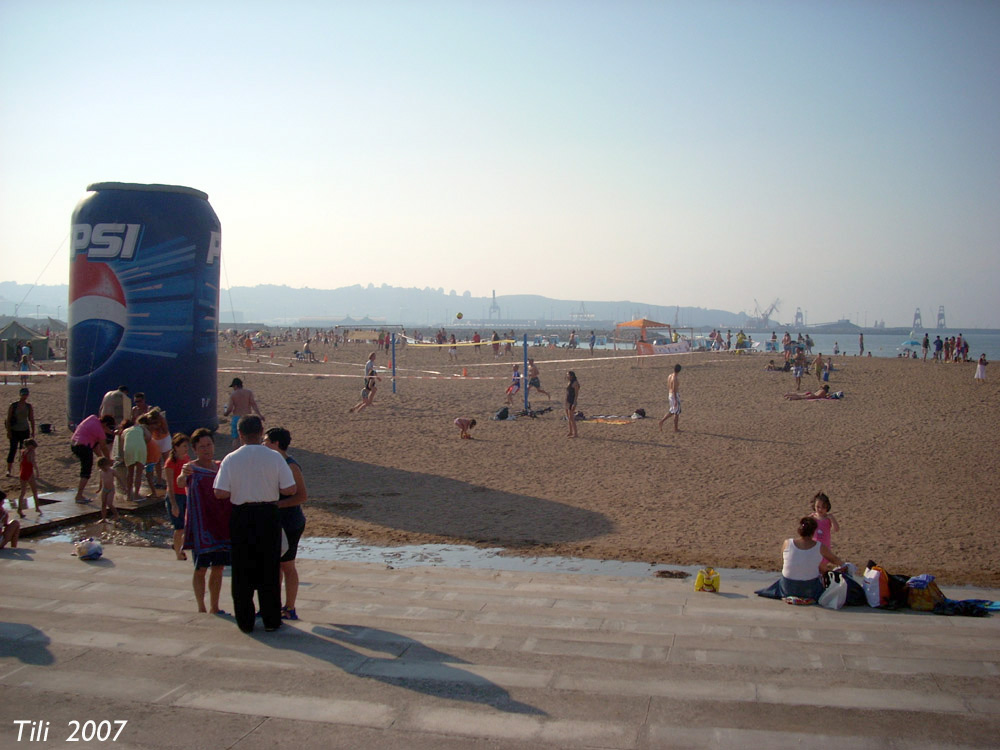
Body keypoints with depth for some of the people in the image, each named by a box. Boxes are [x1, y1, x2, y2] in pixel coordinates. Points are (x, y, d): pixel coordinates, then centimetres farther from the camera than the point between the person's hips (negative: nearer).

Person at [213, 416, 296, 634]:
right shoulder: (275, 458, -7)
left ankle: (245, 621, 16)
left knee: (242, 571, 11)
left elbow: (220, 493, -11)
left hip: (241, 516, 0)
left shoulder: (230, 460, -7)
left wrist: (237, 491, 8)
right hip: (268, 516, 0)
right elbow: (290, 489, -8)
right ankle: (271, 620, 15)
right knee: (269, 570, 10)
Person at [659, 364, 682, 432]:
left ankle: (662, 421, 13)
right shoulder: (675, 378, -21)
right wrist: (676, 400, -21)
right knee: (677, 412, 2)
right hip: (675, 395, -9)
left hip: (670, 395, 9)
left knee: (672, 411, 20)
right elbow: (674, 389, -23)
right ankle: (675, 429, 9)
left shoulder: (669, 376, 6)